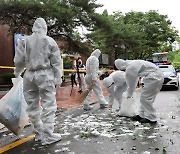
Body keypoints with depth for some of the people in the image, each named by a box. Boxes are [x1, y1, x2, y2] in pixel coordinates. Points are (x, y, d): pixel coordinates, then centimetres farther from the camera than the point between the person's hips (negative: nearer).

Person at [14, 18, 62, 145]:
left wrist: (17, 73, 23)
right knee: (48, 105, 1)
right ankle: (47, 136, 0)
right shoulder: (49, 41, -1)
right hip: (45, 75, -3)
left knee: (33, 106, 13)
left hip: (29, 76, 3)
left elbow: (19, 61, 5)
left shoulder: (25, 41, 4)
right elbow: (56, 62, -2)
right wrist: (58, 78, 4)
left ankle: (39, 133, 23)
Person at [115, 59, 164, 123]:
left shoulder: (129, 69, -12)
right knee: (144, 97, 15)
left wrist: (129, 95, 17)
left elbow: (131, 84, 0)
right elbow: (135, 79, 29)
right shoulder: (132, 63, 17)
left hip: (153, 77, -10)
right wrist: (129, 93, 37)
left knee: (145, 98, -3)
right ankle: (142, 115, 21)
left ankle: (151, 118, 2)